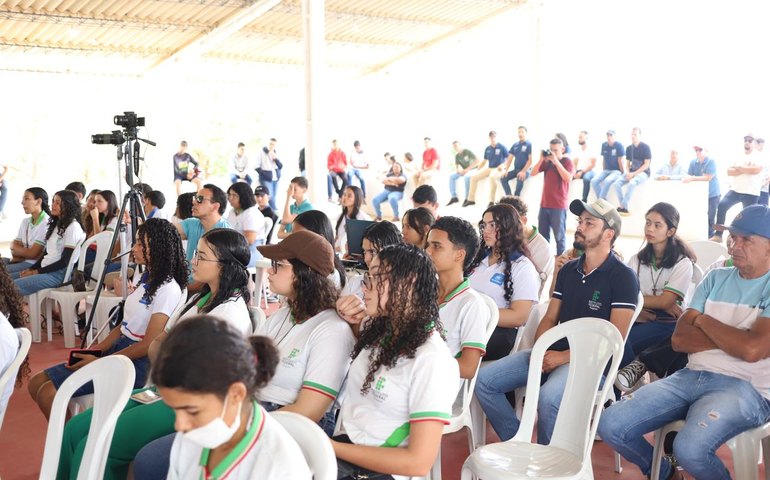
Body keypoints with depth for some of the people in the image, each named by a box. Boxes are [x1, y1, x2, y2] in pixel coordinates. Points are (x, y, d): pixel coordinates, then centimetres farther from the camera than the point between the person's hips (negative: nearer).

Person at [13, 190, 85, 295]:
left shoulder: (73, 227, -9)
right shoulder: (56, 224, 20)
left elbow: (65, 261, -13)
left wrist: (37, 272, -10)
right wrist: (31, 269, 5)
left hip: (59, 273, -9)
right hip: (46, 269, 9)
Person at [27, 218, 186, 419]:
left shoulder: (168, 289, -16)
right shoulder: (147, 280, 13)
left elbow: (148, 345, -18)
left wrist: (98, 362, -13)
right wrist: (94, 350, 1)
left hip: (136, 363, -9)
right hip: (117, 350, 10)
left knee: (48, 393, -16)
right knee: (36, 383, 4)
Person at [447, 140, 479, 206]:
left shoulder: (467, 152, -16)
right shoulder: (457, 156, 3)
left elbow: (477, 161, -21)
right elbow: (456, 167, 8)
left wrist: (467, 169, -25)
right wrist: (459, 170, -18)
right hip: (464, 171, 7)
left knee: (466, 176, -38)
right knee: (452, 177, -11)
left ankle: (467, 198, -30)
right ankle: (454, 197, -11)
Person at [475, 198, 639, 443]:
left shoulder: (622, 276, -5)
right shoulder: (568, 270, 15)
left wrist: (564, 357, -17)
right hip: (553, 353, 7)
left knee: (548, 397, -36)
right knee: (484, 380, -9)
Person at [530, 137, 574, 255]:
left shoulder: (567, 162, -2)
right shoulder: (547, 161, 10)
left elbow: (568, 178, -18)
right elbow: (533, 173, 3)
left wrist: (556, 162, -19)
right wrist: (541, 159, -9)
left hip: (559, 206, -5)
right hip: (544, 204, 5)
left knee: (559, 237, -1)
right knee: (542, 236, 10)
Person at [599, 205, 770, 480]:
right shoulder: (716, 278, 14)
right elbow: (679, 339, 5)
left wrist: (704, 321, -3)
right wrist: (732, 338, -9)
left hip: (745, 387, -5)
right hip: (692, 375, 6)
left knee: (690, 448, -34)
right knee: (611, 426, -9)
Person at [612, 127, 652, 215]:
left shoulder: (645, 147, -7)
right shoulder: (629, 148, 8)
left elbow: (646, 164, -11)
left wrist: (634, 174, -18)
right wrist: (627, 172, -8)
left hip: (643, 172, -6)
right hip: (631, 172, 6)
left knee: (631, 183, -36)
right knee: (616, 183, -20)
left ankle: (623, 207, -26)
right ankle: (624, 208, -18)